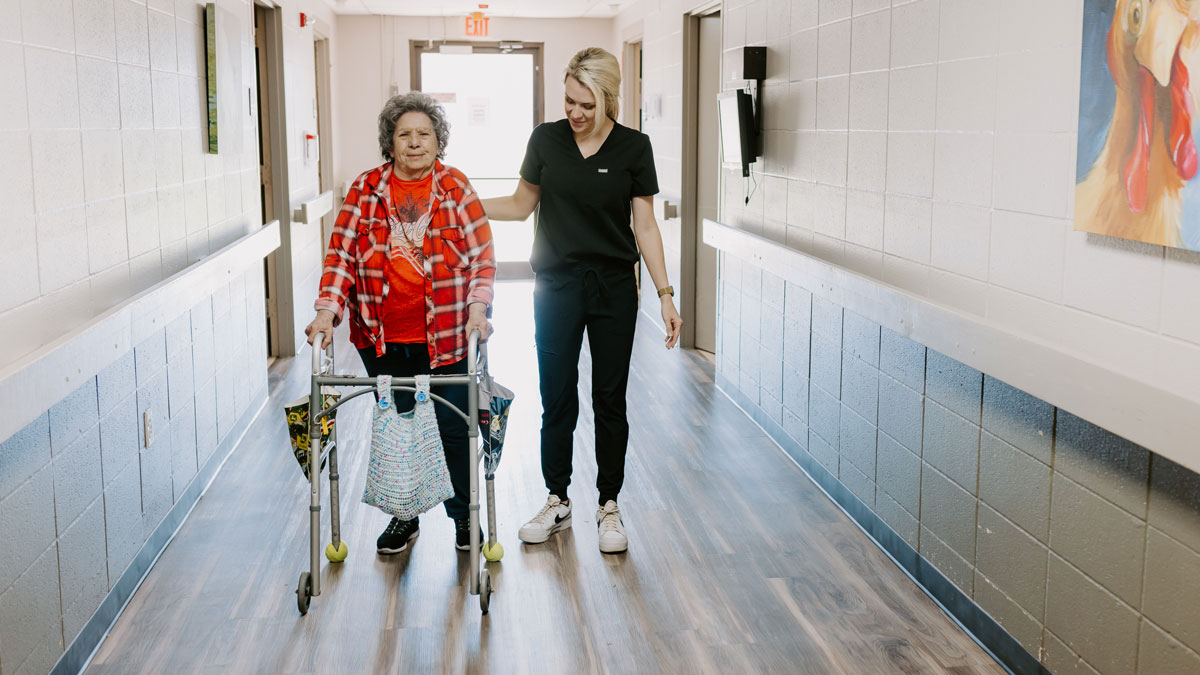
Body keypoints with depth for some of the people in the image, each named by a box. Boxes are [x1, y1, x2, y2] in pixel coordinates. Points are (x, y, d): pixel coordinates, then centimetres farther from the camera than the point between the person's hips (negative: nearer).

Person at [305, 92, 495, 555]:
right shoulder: (366, 189, 3)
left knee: (453, 427, 5)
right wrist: (327, 311, -12)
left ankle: (463, 516, 24)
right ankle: (403, 517, 27)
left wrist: (477, 307, -15)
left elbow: (483, 254, -1)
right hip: (383, 338, 1)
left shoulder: (456, 188, 1)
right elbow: (342, 253, 0)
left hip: (446, 336, -1)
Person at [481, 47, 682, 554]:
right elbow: (521, 204, 10)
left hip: (614, 288, -1)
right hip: (557, 287, 1)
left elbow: (645, 227, -2)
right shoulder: (546, 139, -1)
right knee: (557, 397, 5)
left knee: (610, 398, 5)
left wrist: (665, 294, -7)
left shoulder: (633, 147, -4)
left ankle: (609, 506, 18)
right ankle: (557, 501, 21)